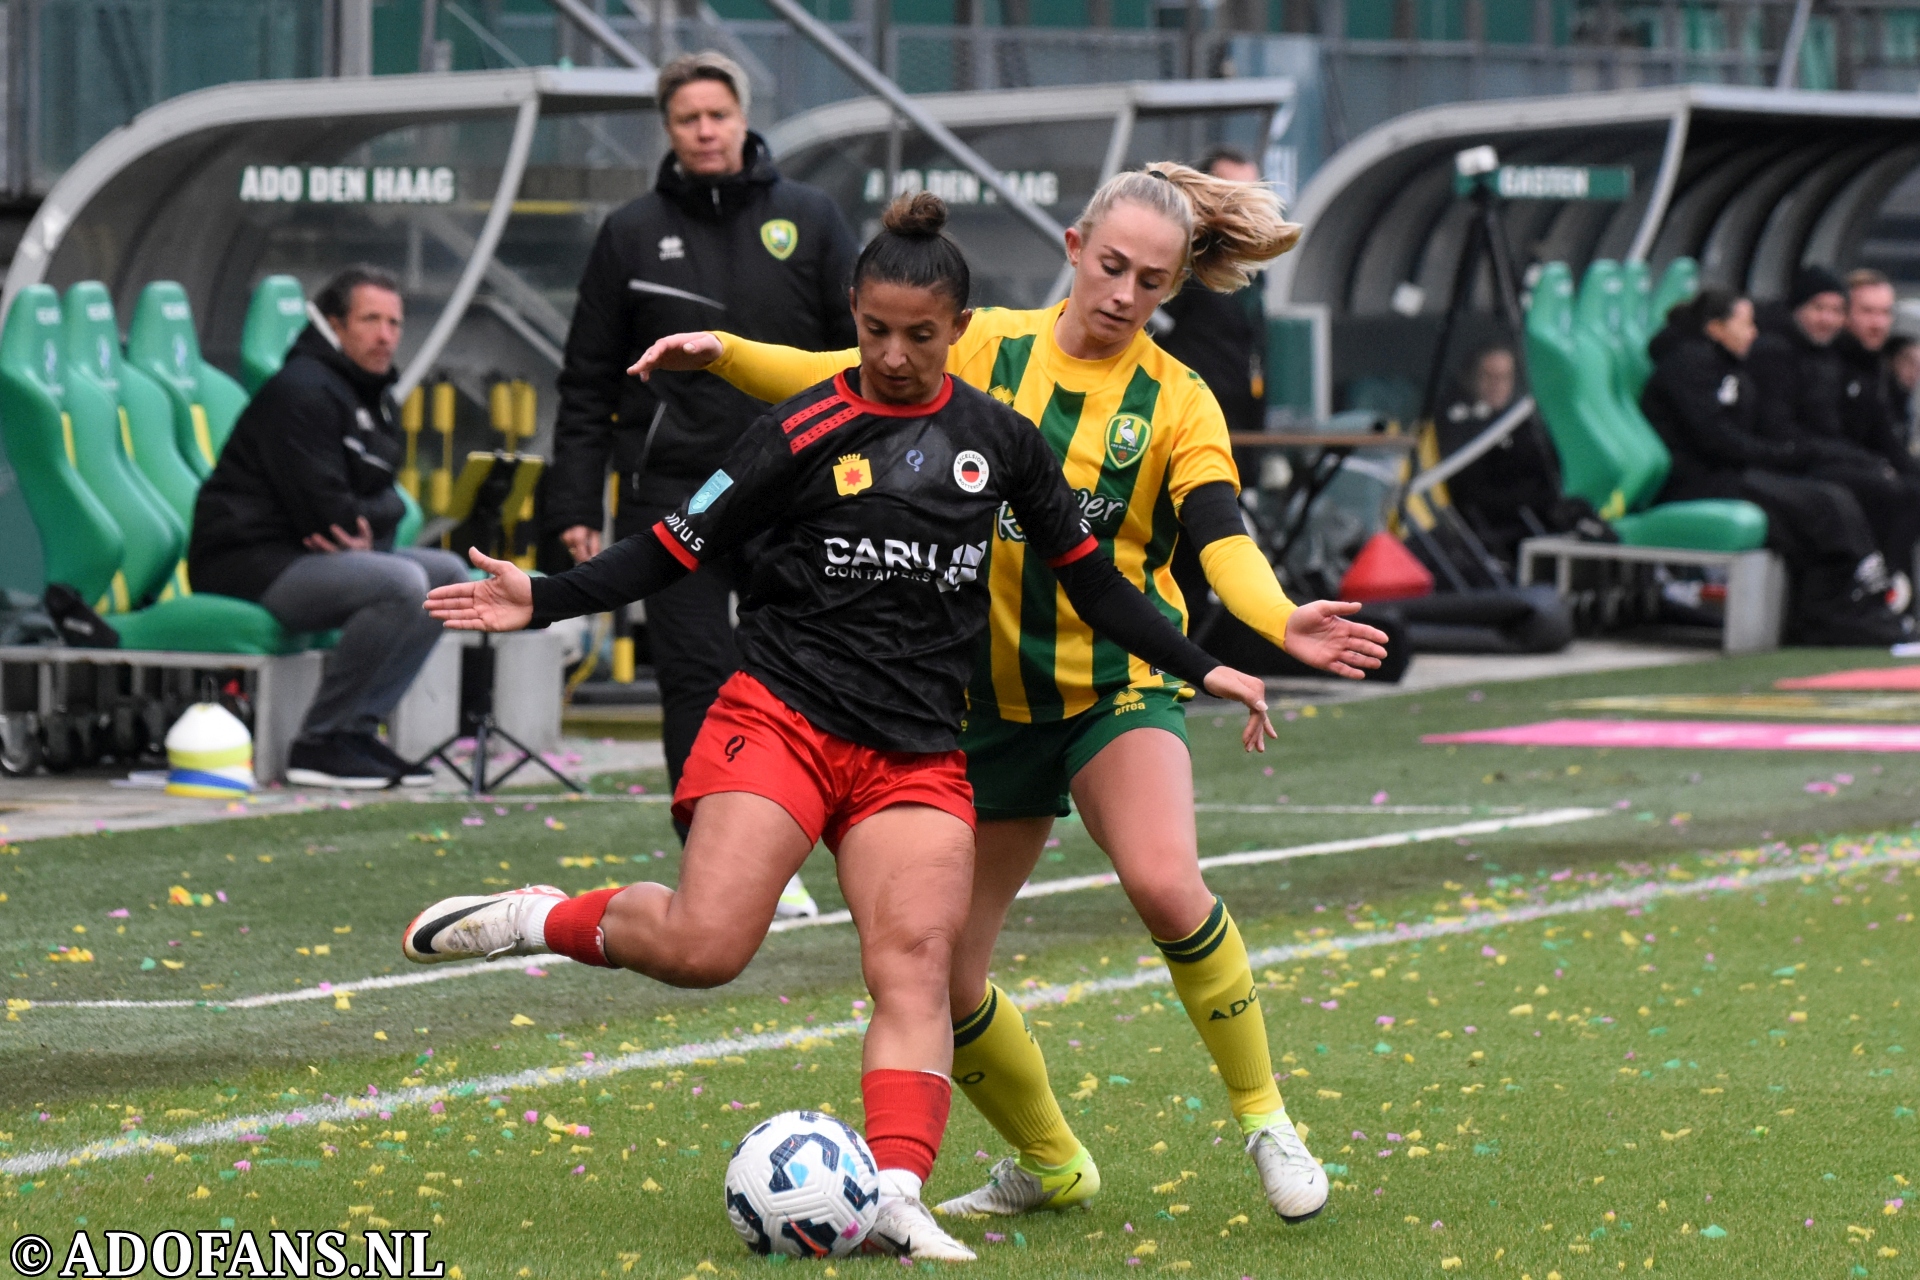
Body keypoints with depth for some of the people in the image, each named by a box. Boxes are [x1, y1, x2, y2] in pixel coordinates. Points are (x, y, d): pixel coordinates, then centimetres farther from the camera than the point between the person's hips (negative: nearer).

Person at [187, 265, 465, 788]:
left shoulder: (372, 397, 17)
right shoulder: (302, 391, -15)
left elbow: (386, 499, 13)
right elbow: (323, 511, -22)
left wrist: (366, 523, -10)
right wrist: (369, 523, -3)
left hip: (306, 555, 10)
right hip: (246, 563, -10)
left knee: (447, 574, 5)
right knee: (400, 583, -28)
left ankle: (358, 727, 0)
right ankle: (318, 744, -21)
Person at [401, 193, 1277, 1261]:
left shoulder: (1001, 439, 10)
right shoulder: (806, 433, -2)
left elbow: (1088, 574, 20)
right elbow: (678, 548, -1)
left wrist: (1200, 668, 17)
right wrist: (546, 600, -12)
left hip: (918, 756, 3)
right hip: (781, 718, -3)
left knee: (915, 963, -15)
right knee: (704, 947, -19)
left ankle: (897, 1198, -21)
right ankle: (540, 919, 7)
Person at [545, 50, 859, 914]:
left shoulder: (809, 220, 6)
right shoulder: (633, 234, 6)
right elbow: (588, 383, 7)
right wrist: (575, 506, 1)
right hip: (674, 494, -1)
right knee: (697, 681, -5)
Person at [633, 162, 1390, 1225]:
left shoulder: (1178, 402, -4)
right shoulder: (985, 351, 1)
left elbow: (1219, 538, -18)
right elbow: (839, 378, 0)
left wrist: (1282, 620, -37)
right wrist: (723, 353, -17)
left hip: (1121, 685, -3)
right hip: (990, 699, 3)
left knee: (1163, 881, -31)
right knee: (943, 979, 2)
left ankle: (1264, 1119, -11)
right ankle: (1050, 1165, 28)